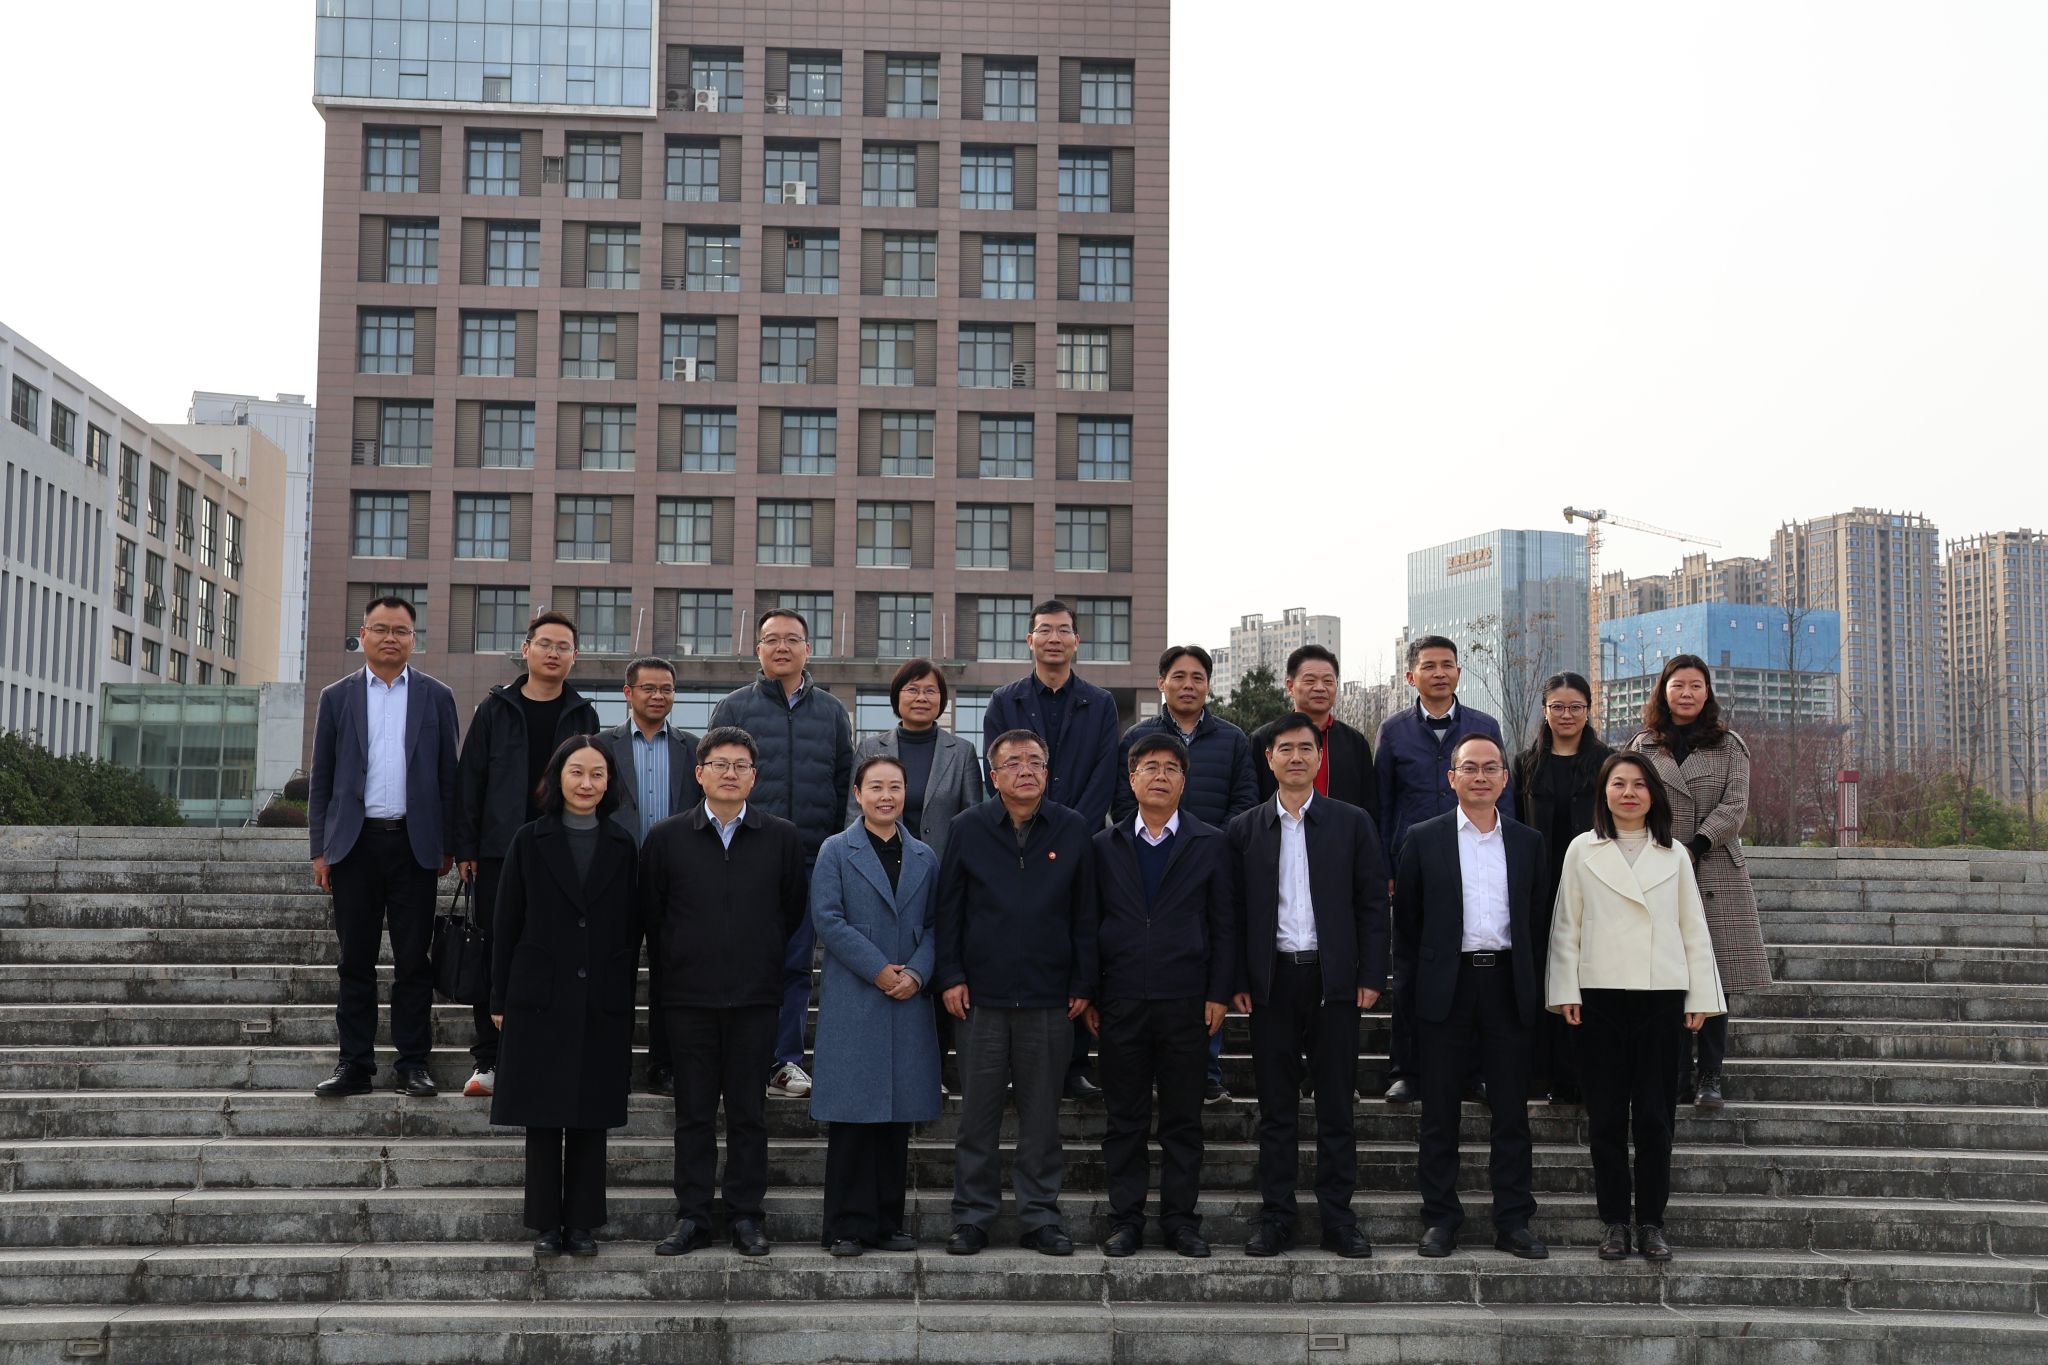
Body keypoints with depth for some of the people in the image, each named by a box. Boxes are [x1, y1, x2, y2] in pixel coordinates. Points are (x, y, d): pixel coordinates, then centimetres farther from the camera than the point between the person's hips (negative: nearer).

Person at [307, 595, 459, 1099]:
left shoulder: (436, 697, 8)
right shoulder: (337, 697, 9)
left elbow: (448, 775, 8)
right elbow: (322, 778, 9)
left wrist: (448, 845, 3)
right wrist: (320, 849, 4)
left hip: (413, 843, -1)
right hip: (355, 844, 1)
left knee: (413, 960, 2)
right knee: (356, 960, 4)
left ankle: (413, 1063, 8)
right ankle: (355, 1064, 9)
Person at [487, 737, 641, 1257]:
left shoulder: (623, 847, 7)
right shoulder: (530, 842, 3)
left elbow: (631, 930, 10)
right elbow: (507, 925, 3)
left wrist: (625, 995, 5)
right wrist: (499, 1000, 0)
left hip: (602, 1004, 1)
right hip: (541, 999, -1)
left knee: (591, 1118, 5)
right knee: (543, 1117, 2)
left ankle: (582, 1223, 13)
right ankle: (547, 1224, 11)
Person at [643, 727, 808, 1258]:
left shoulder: (782, 838, 4)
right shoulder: (666, 837, 3)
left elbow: (793, 911, 10)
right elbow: (649, 913, 9)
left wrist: (766, 963, 8)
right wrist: (677, 964, 8)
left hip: (754, 996, 0)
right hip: (688, 997, 0)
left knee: (748, 1113, 4)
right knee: (693, 1112, 5)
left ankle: (746, 1217, 12)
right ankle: (692, 1218, 12)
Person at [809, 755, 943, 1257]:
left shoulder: (924, 857, 13)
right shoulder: (836, 851, 2)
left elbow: (934, 925, 10)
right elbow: (827, 919, -7)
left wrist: (916, 973, -8)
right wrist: (878, 970, -13)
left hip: (909, 1001, 4)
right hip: (853, 1001, -4)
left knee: (899, 1115, 6)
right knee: (852, 1116, -3)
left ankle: (889, 1221, 15)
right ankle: (849, 1226, 3)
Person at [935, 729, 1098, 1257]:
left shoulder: (1074, 831, 5)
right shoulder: (967, 828, 4)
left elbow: (1085, 915, 7)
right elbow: (948, 908, 6)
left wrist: (1083, 985, 3)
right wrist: (950, 976, -1)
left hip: (1049, 998, 1)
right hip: (981, 996, 0)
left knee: (1042, 1114, 6)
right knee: (977, 1113, 3)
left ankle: (1040, 1216, 15)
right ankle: (972, 1217, 12)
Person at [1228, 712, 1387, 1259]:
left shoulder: (1352, 823, 5)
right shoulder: (1245, 829, 7)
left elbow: (1372, 903, 3)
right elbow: (1234, 911, 6)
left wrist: (1371, 976, -4)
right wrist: (1237, 982, -2)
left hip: (1335, 980, -1)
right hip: (1272, 982, 1)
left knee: (1336, 1107, 4)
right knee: (1276, 1109, 6)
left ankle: (1338, 1219, 11)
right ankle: (1276, 1218, 12)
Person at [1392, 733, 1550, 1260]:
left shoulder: (1528, 842, 10)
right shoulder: (1424, 839, 3)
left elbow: (1537, 920, 10)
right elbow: (1406, 920, 4)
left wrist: (1536, 990, 3)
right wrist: (1408, 987, -1)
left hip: (1509, 985, 2)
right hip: (1446, 987, -1)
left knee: (1512, 1111, 5)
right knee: (1440, 1112, 4)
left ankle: (1513, 1220, 12)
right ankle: (1440, 1219, 12)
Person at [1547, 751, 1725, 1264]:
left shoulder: (1673, 855, 10)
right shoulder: (1583, 850, 6)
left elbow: (1694, 930, 10)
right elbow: (1566, 927, 5)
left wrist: (1700, 997, 4)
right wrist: (1566, 992, -3)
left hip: (1662, 996, 1)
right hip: (1599, 996, -1)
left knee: (1654, 1114, 2)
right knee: (1606, 1115, 2)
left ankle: (1651, 1222, 10)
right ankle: (1614, 1222, 11)